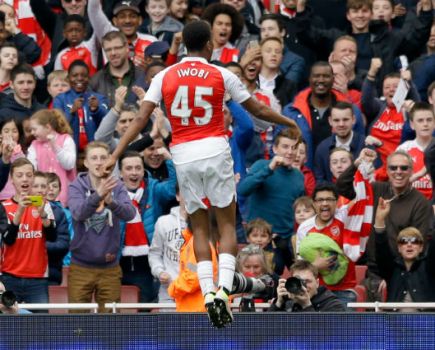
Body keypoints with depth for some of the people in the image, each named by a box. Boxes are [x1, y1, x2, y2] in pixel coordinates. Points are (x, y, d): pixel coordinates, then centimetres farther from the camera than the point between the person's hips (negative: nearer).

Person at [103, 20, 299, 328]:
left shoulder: (165, 77, 4)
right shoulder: (221, 75, 1)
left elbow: (141, 120, -3)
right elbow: (258, 110, 11)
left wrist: (115, 155, -1)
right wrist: (289, 123, 28)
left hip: (183, 156, 2)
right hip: (216, 151, -2)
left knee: (200, 228, 10)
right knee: (227, 224, 6)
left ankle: (208, 292, -4)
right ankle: (223, 289, -11)